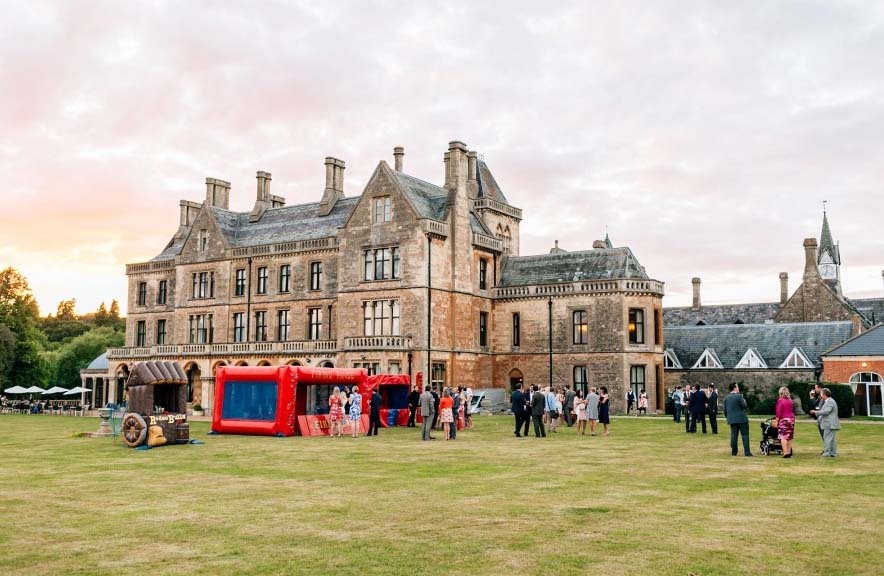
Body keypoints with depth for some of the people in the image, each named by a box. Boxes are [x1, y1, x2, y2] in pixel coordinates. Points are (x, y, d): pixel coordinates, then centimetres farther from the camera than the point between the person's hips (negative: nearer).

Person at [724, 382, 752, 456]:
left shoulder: (726, 398, 7)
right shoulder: (739, 396, -12)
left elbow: (725, 410, 11)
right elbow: (745, 406, -12)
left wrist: (727, 417, 22)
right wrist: (744, 401, 7)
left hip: (732, 419, 6)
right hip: (741, 419, -6)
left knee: (733, 435, 8)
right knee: (745, 435, 0)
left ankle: (733, 452, 9)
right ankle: (747, 452, -3)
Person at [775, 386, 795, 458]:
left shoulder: (780, 400, -9)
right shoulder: (790, 401, 9)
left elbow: (779, 412, -11)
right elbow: (793, 411, 15)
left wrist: (777, 421, -6)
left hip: (784, 420, -6)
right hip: (791, 419, 6)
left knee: (783, 437, -6)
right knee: (790, 437, 12)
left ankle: (785, 453, -14)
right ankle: (789, 452, 16)